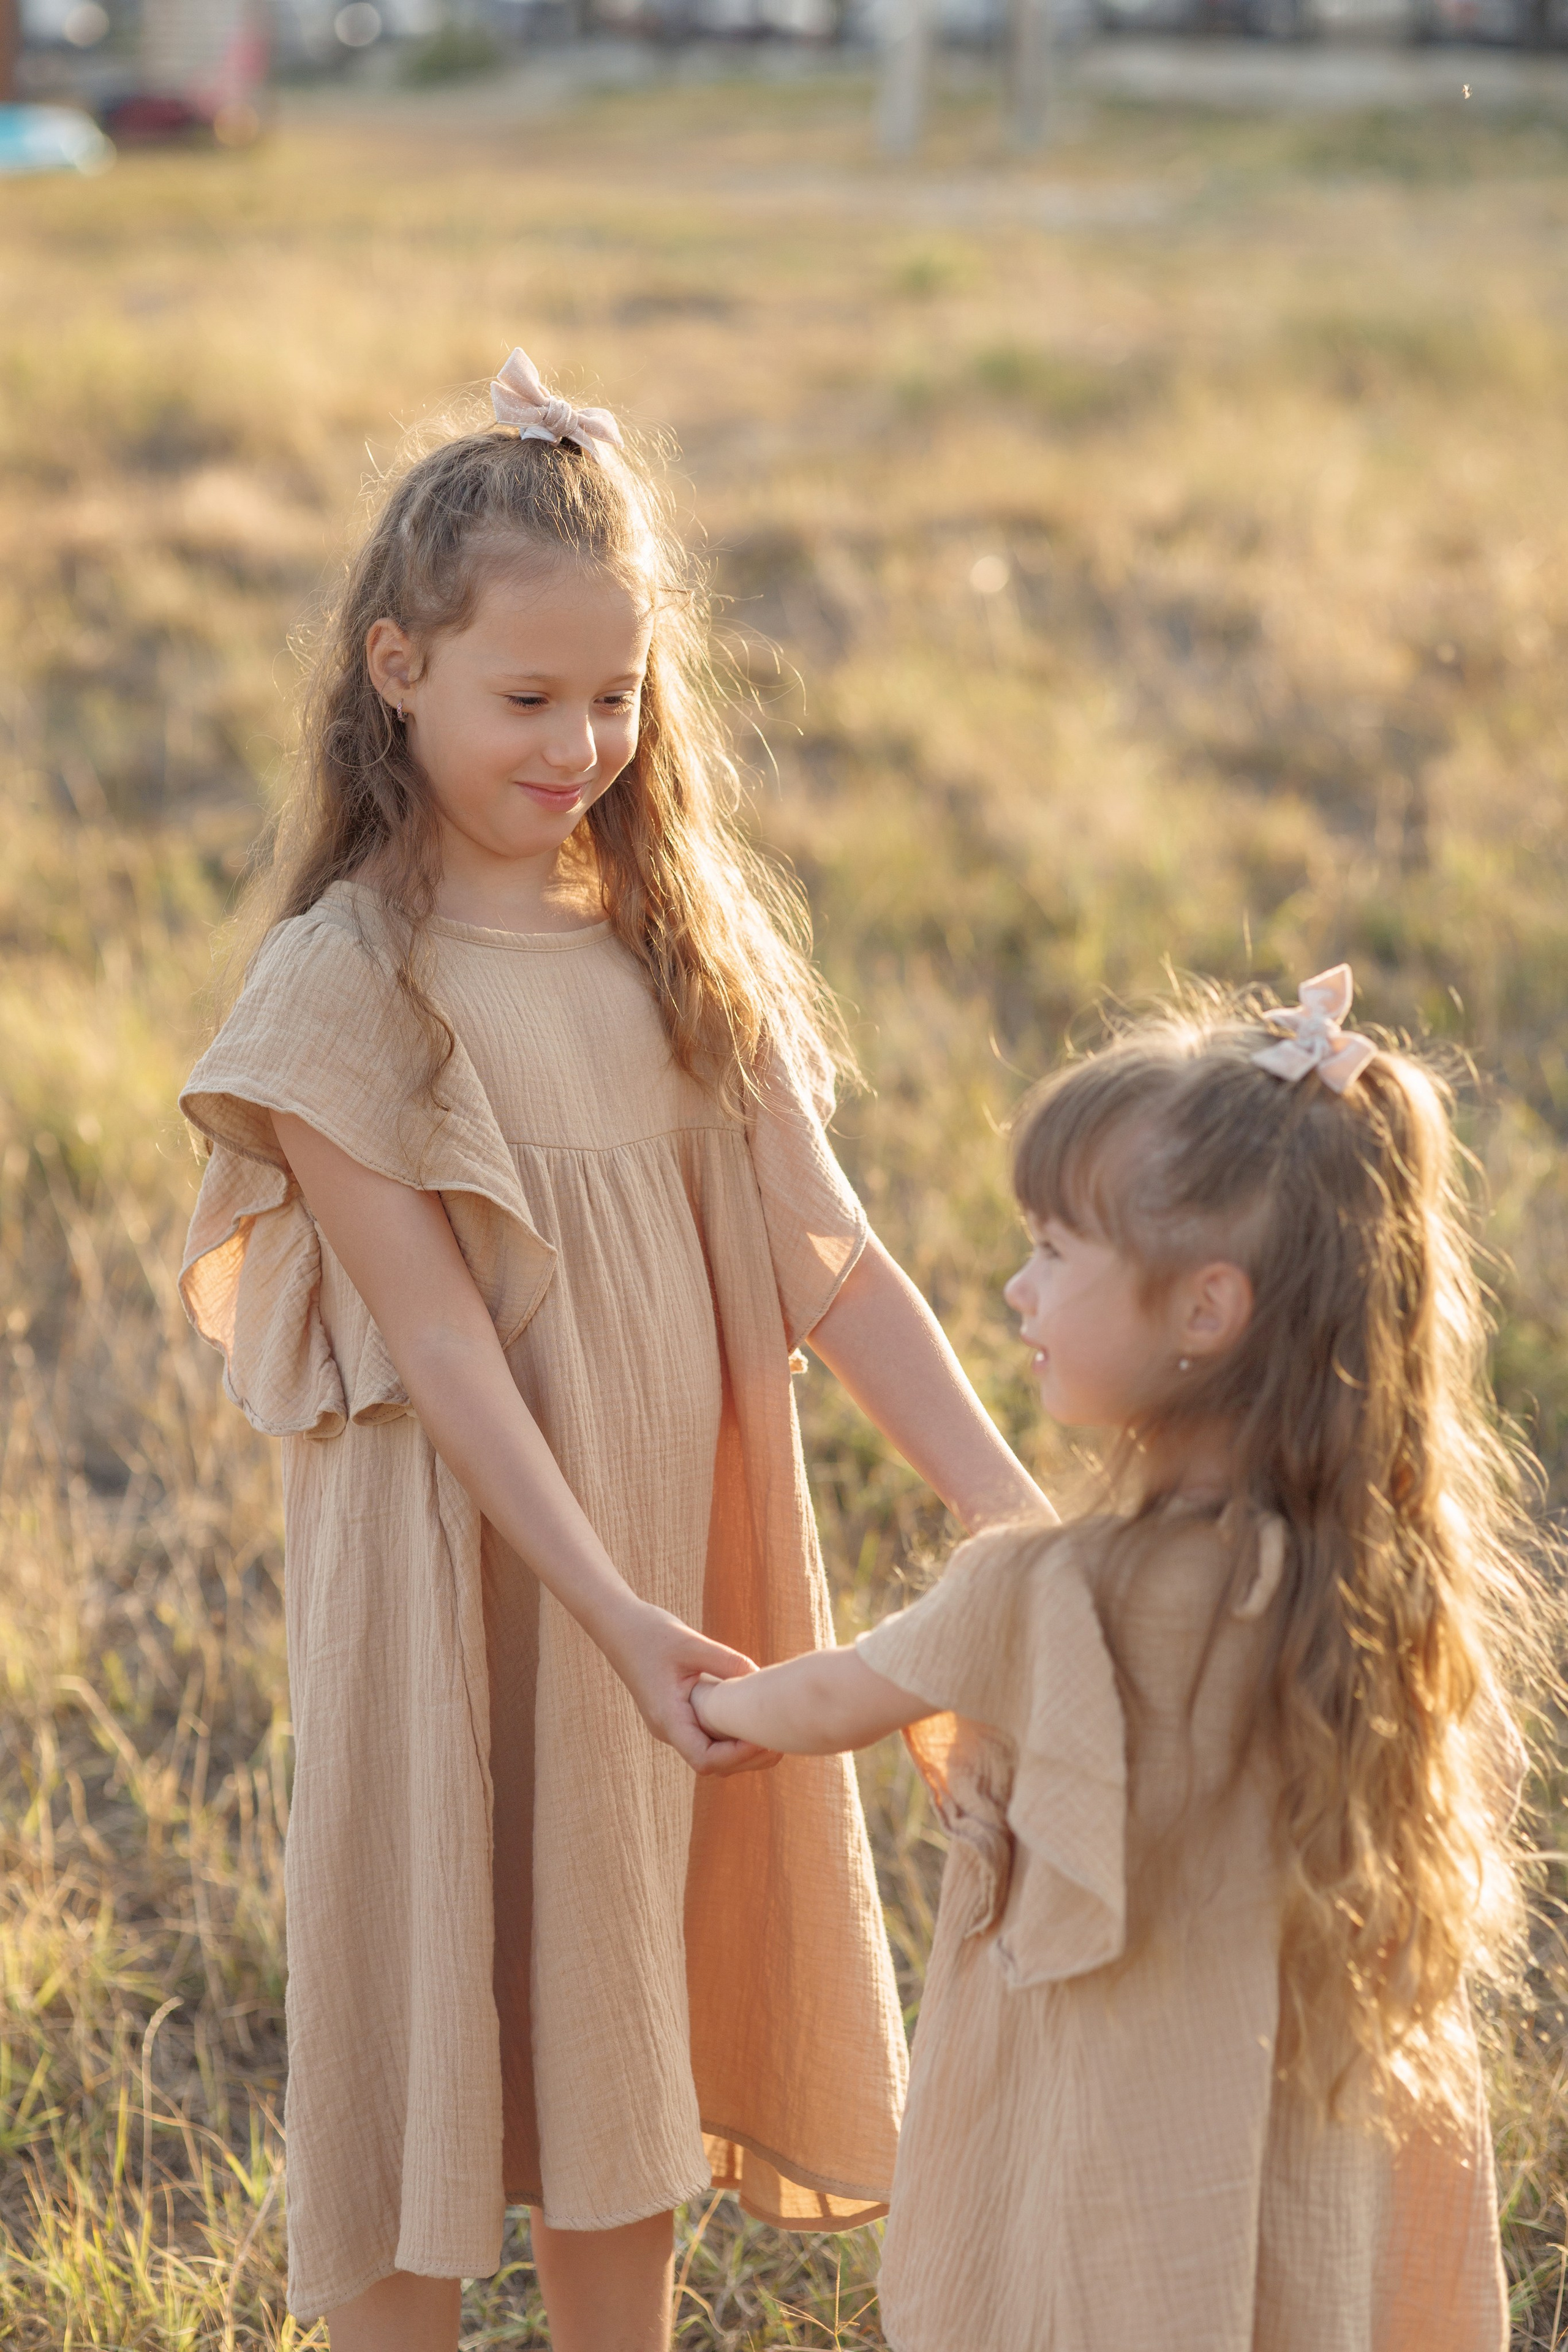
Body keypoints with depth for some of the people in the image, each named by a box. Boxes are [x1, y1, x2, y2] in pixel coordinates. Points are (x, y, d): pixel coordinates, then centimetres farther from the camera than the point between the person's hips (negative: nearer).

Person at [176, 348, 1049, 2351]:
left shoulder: (681, 933, 2)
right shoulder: (343, 984, -13)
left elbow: (826, 1260, -2)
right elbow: (437, 1341, -18)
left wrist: (1013, 1509, -13)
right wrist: (613, 1614, -26)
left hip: (686, 1565, 5)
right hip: (468, 1584, -5)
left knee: (636, 2014, 16)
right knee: (436, 2012, 7)